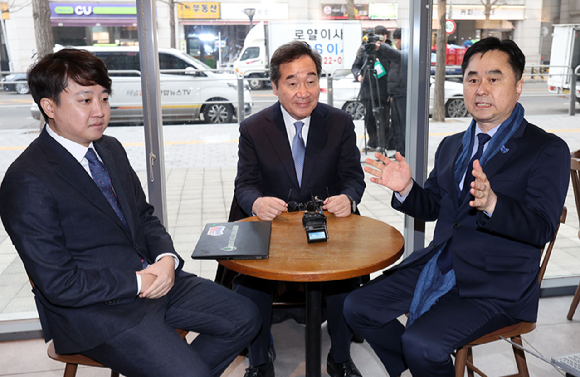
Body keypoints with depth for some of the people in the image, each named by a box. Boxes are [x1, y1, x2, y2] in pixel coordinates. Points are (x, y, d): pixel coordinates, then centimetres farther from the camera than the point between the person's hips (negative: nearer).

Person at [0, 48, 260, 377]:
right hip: (95, 311, -7)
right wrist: (137, 283, -16)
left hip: (154, 277, 8)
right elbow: (58, 283, -19)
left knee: (245, 317, 4)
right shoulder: (27, 182, -18)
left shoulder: (111, 149, 7)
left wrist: (166, 258, -6)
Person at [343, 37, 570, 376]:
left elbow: (542, 228, -16)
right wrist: (405, 188, -5)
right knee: (358, 307, 0)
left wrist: (492, 203, -36)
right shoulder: (451, 146, 14)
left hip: (495, 284, -6)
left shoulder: (548, 150, -7)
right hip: (438, 265, 7)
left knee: (421, 343, -25)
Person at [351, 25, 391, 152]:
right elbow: (355, 66, 14)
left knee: (383, 119, 0)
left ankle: (382, 144, 11)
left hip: (383, 90, -3)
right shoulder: (365, 48, 9)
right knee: (369, 118, 8)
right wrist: (358, 75, -7)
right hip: (367, 89, 3)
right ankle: (372, 143, 21)